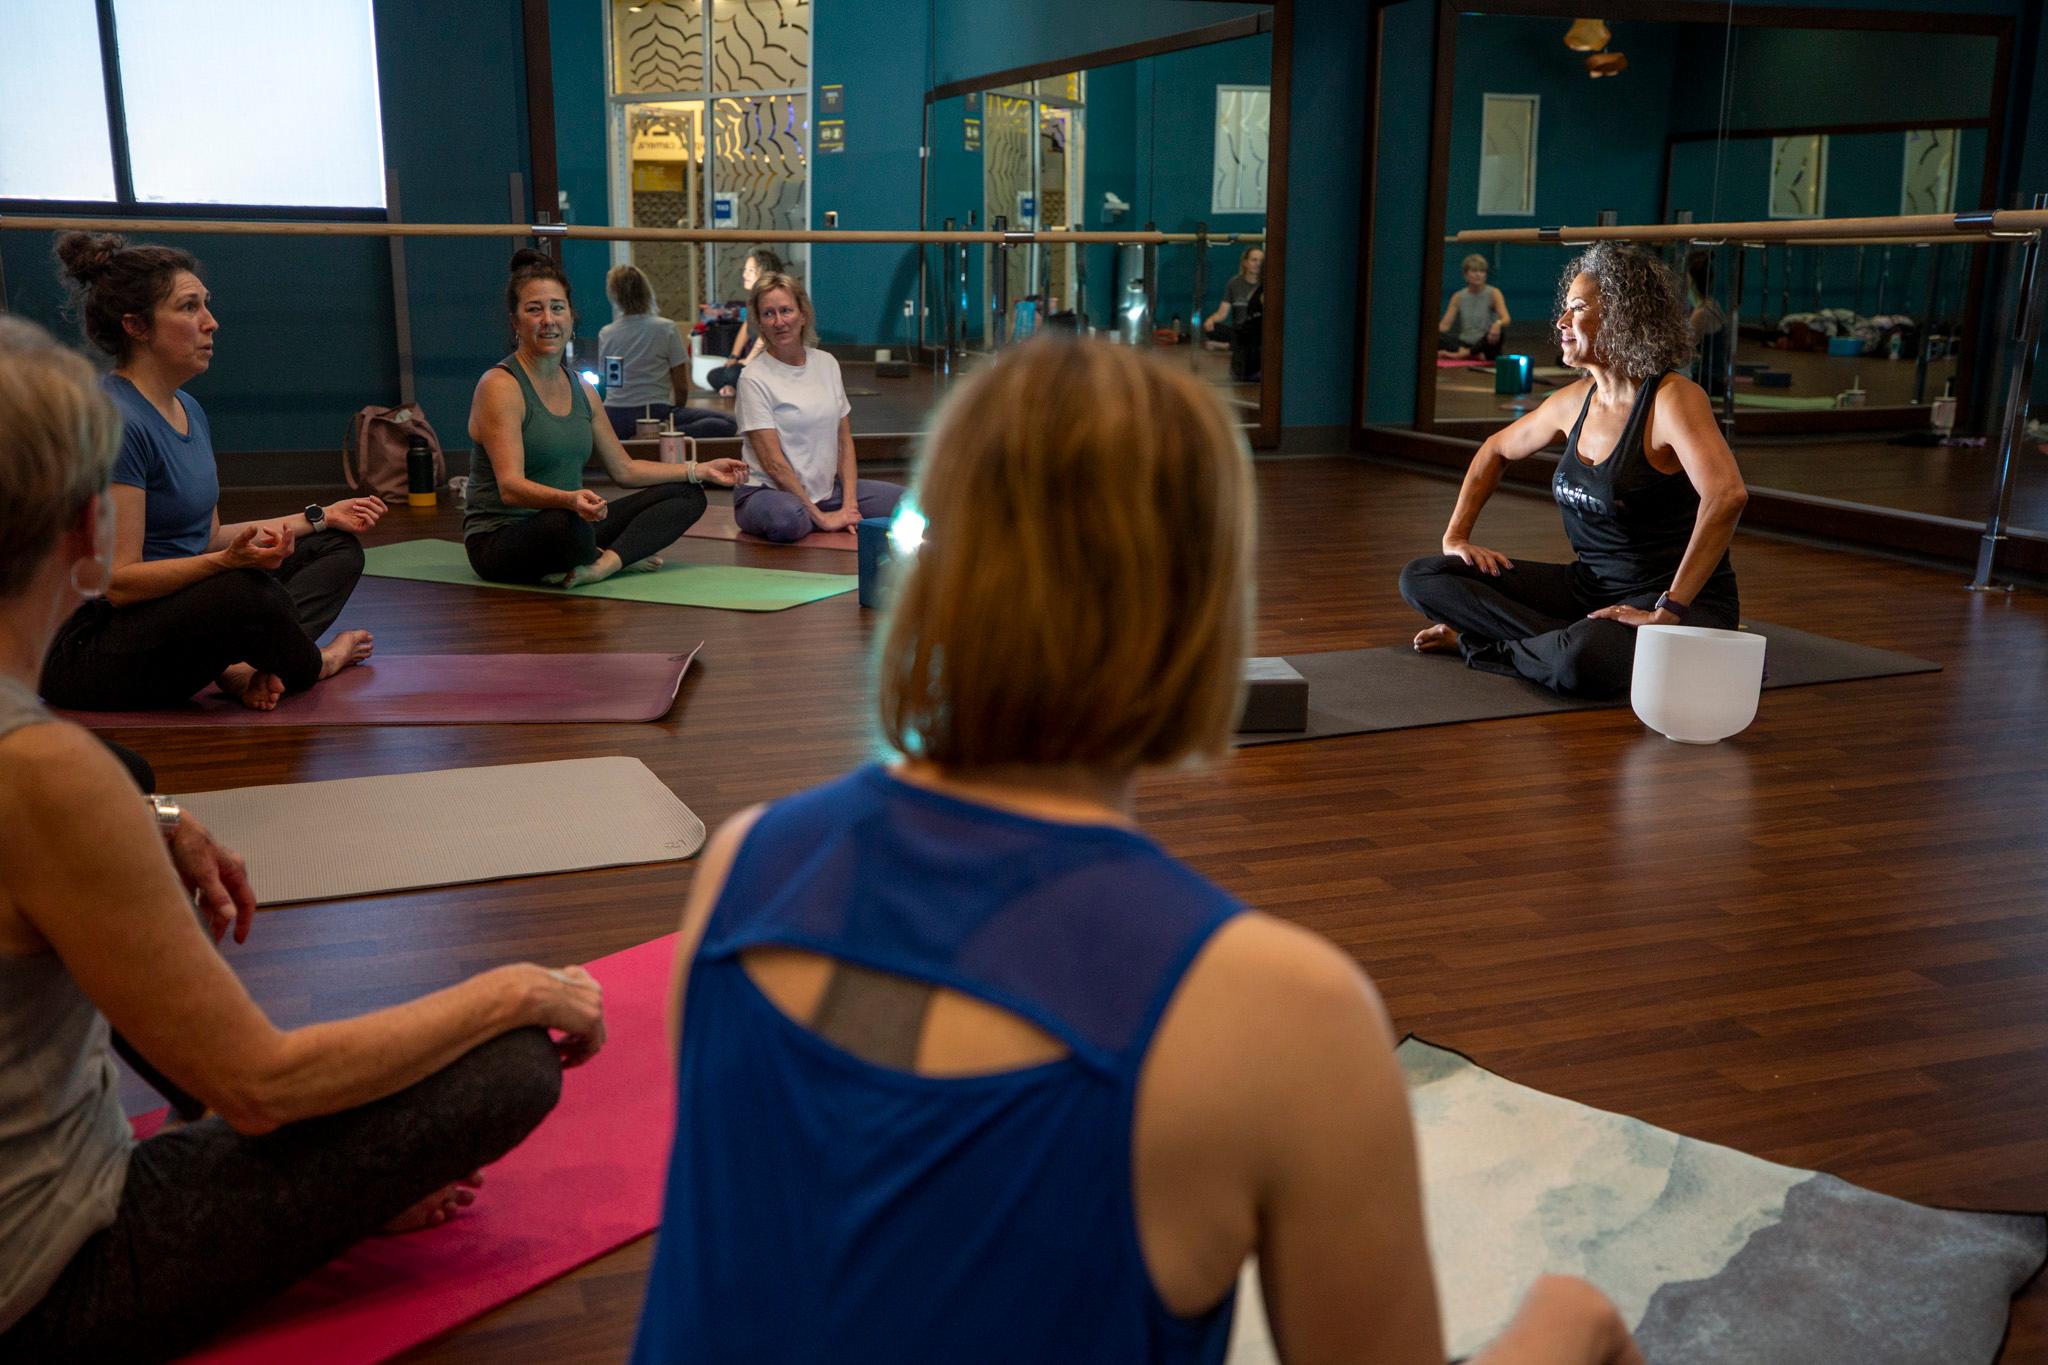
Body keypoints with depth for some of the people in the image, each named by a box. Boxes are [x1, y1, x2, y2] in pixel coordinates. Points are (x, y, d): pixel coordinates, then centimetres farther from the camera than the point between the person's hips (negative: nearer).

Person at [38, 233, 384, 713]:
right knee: (245, 590, -38)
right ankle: (311, 665, -3)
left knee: (338, 547, 12)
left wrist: (316, 518, 17)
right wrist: (228, 561, -35)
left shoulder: (188, 410, 10)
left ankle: (242, 667, -13)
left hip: (178, 612, 10)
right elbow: (118, 580, -22)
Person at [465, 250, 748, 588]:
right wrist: (571, 500, -43)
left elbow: (623, 469, 18)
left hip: (565, 523, 8)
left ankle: (605, 563, -19)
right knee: (566, 524, -42)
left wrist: (701, 470, 10)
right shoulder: (500, 385, -13)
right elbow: (510, 487, -24)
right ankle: (625, 556, -9)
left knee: (687, 495, 3)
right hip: (500, 540, -8)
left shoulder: (581, 389, 10)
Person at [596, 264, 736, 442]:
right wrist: (675, 414, 19)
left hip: (614, 420, 4)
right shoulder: (666, 329, -1)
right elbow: (681, 387, 0)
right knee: (727, 424, -5)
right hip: (654, 413, -4)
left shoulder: (605, 334, 9)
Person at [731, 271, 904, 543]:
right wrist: (821, 517, -18)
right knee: (786, 519, -41)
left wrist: (849, 504, -5)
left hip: (826, 488, 5)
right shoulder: (754, 379, -10)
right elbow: (773, 464, -15)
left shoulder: (827, 363, 8)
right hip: (767, 490, -5)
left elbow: (845, 441, 8)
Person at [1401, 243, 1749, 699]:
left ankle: (1484, 647, -9)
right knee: (1421, 578, -3)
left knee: (1581, 663, -41)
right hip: (1590, 584, 7)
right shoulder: (1575, 401, 5)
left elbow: (1727, 493, -34)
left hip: (1682, 600, -7)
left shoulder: (1673, 398, -18)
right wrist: (1456, 536, 10)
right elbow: (1495, 451, 24)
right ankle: (1568, 641, -8)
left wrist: (1667, 611, -35)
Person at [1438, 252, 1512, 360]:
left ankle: (1462, 353, -26)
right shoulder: (1458, 297, 5)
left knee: (1496, 333, -37)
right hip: (1464, 345, 3)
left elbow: (1506, 318, -19)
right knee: (1435, 335, -23)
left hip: (1485, 344, -3)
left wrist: (1498, 323, -44)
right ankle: (1473, 354, -34)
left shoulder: (1493, 293, -4)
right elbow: (1444, 325, 0)